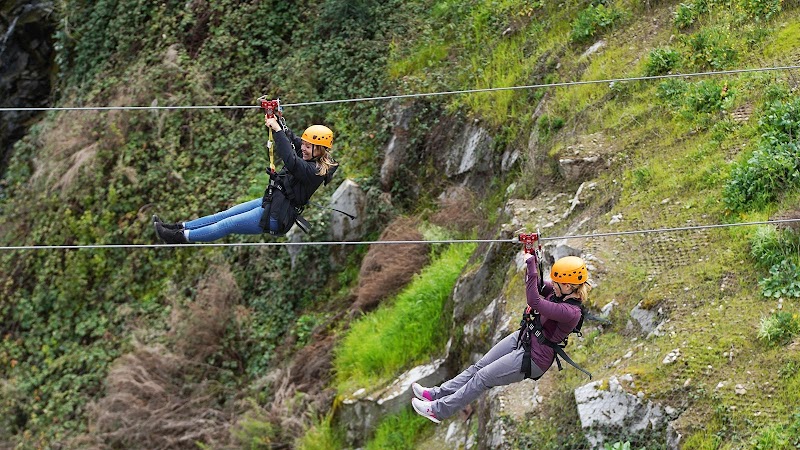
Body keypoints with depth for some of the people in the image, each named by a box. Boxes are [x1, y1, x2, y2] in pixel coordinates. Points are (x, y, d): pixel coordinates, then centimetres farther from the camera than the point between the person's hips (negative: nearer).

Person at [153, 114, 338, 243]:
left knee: (227, 224, -4)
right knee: (225, 214, 9)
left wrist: (278, 130, -39)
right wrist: (275, 122, -11)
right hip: (269, 202, 9)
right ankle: (180, 227, 13)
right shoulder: (309, 157, 2)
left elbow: (290, 162, -40)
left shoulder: (316, 171, -25)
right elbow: (291, 139, 7)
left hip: (275, 217, -9)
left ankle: (181, 237, 0)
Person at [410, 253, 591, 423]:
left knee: (482, 377, -2)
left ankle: (439, 410, 8)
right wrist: (532, 260, -8)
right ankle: (437, 393, 19)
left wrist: (531, 264, -35)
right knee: (478, 366, 9)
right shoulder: (560, 292, -5)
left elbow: (534, 301, -38)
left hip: (534, 360, -8)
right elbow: (538, 284, 10)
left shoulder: (571, 312, -31)